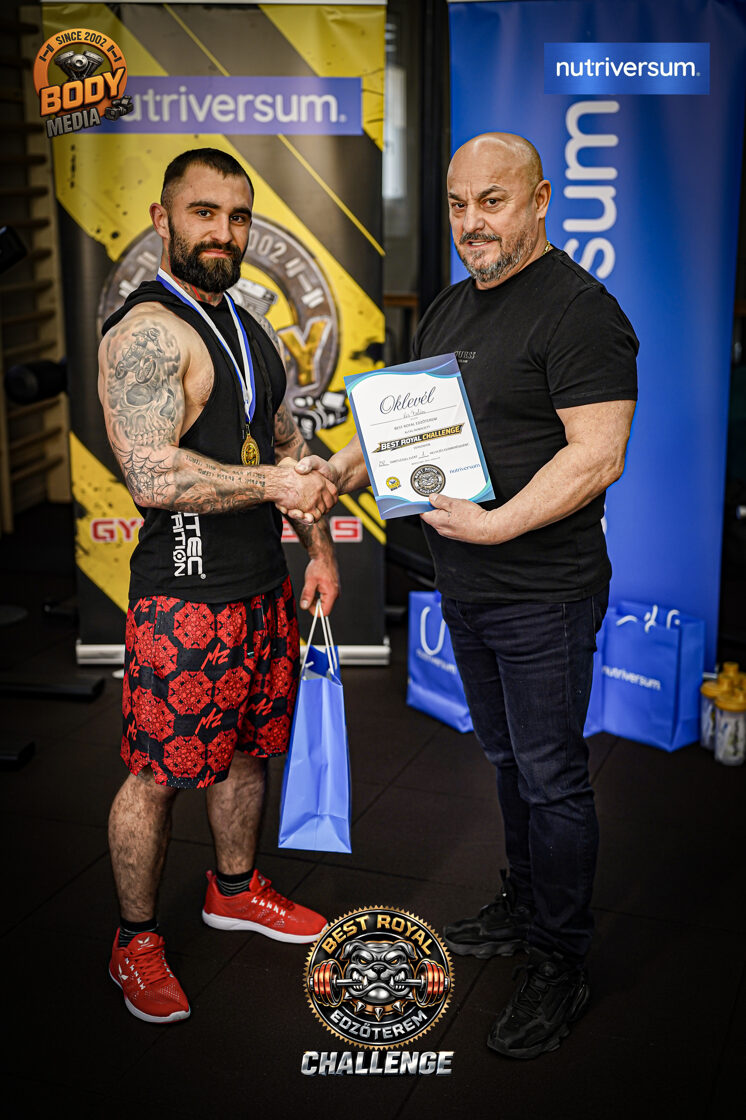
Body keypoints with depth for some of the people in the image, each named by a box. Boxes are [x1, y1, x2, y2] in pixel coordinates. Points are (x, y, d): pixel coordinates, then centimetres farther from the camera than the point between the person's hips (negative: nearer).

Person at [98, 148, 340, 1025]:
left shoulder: (249, 330, 13)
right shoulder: (146, 331, -17)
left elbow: (288, 446, 21)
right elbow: (154, 477, -28)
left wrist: (319, 547, 14)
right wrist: (272, 483, -22)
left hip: (264, 590, 9)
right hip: (185, 600, -9)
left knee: (247, 747, 21)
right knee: (157, 775, 2)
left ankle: (234, 889, 42)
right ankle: (134, 943, 21)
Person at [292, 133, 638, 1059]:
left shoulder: (577, 310, -16)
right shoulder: (447, 311, 12)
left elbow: (597, 456, -23)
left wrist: (495, 524, -26)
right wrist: (342, 467, 2)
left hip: (541, 595, -8)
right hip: (464, 590, 8)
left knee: (550, 778, 2)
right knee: (507, 759, 21)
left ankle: (560, 966, 16)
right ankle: (522, 906, 39)